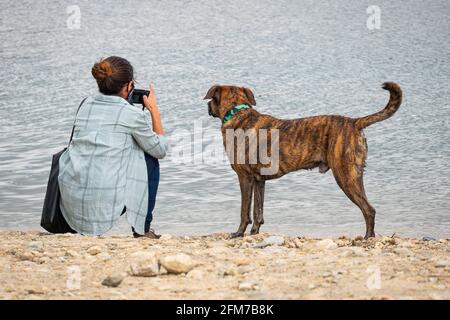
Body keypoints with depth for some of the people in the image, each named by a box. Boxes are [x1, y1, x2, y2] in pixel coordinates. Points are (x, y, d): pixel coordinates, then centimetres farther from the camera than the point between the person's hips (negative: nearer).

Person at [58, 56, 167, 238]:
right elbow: (160, 150, 10)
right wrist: (153, 110, 17)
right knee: (150, 159, 19)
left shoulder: (86, 105, 11)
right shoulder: (132, 114, -5)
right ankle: (142, 230, 22)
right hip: (105, 204, -6)